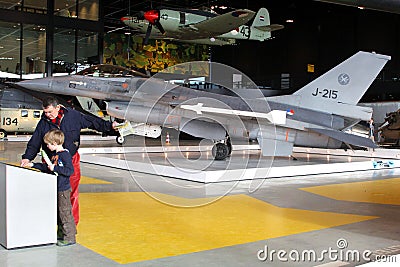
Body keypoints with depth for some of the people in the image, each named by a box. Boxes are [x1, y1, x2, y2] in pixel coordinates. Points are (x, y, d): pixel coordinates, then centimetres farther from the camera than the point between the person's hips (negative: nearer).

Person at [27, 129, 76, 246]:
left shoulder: (65, 154, -16)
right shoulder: (55, 154, 12)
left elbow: (70, 170, -23)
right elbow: (47, 167, 23)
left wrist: (55, 168, -23)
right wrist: (33, 165, 22)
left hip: (63, 189, -10)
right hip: (57, 188, 10)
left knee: (65, 213, -5)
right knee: (58, 212, 17)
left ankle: (70, 238, 2)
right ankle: (61, 234, 30)